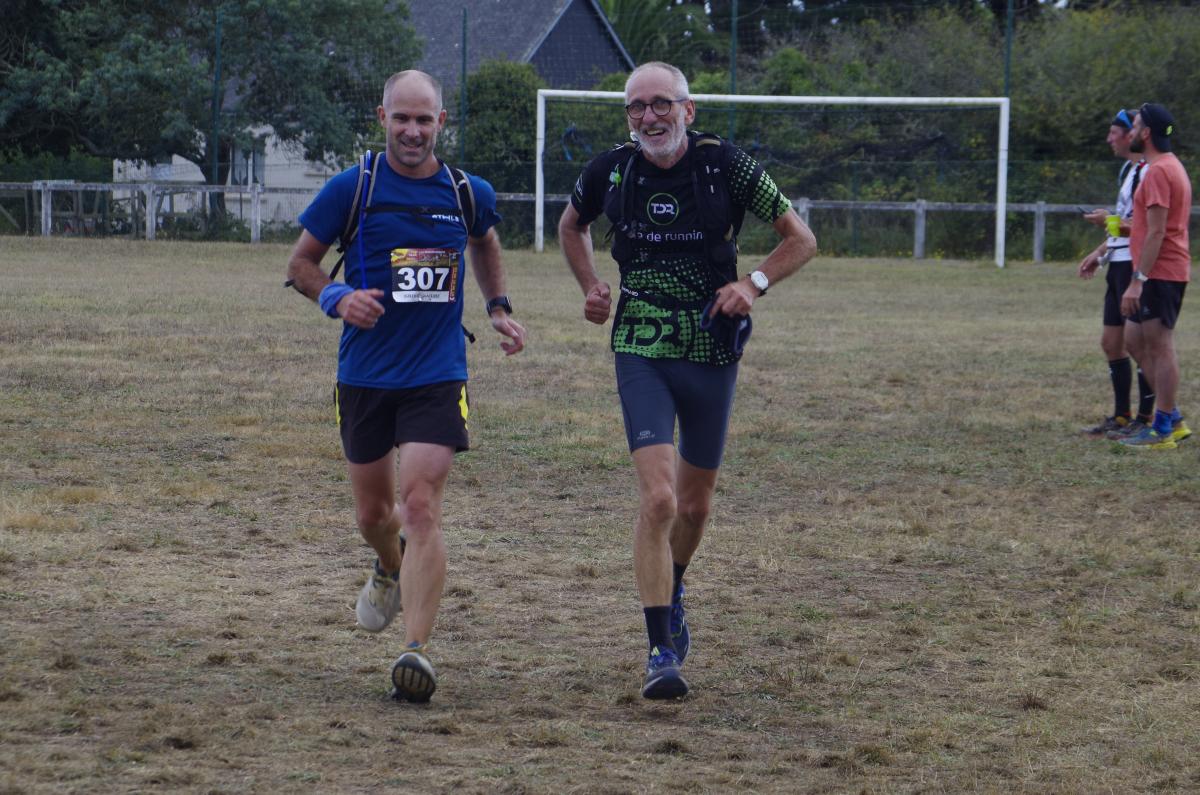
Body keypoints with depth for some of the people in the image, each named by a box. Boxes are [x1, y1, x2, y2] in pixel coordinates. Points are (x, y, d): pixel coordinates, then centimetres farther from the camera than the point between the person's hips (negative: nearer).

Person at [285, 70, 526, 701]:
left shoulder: (469, 194, 1)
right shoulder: (351, 188, -6)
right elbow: (301, 262, 3)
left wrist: (498, 307, 13)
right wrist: (337, 298, -16)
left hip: (437, 375, -1)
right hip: (365, 375, 1)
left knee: (420, 506, -15)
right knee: (373, 512, 13)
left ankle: (416, 651, -19)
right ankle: (392, 571, 49)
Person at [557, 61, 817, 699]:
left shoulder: (726, 165, -9)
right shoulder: (610, 172, -4)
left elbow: (801, 239, 0)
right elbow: (571, 225, 19)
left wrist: (755, 283, -16)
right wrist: (591, 285, 3)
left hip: (713, 353, 1)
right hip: (641, 353, -1)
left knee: (695, 503, 14)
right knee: (658, 498, -17)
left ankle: (672, 597, 46)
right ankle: (662, 652, -13)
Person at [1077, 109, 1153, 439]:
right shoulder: (1129, 170, 16)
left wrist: (1111, 223, -16)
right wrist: (1100, 253, 22)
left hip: (1136, 267, -10)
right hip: (1119, 265, 10)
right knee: (1111, 342, 12)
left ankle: (1145, 419, 1)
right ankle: (1121, 416, 20)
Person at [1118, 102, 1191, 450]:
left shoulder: (1159, 172, -17)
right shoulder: (1171, 166, 16)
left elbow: (1156, 233, -21)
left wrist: (1138, 281, -22)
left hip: (1160, 274, -11)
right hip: (1166, 273, 11)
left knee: (1159, 346, -6)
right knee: (1136, 337, 15)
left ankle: (1164, 430, -2)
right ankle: (1172, 420, 16)